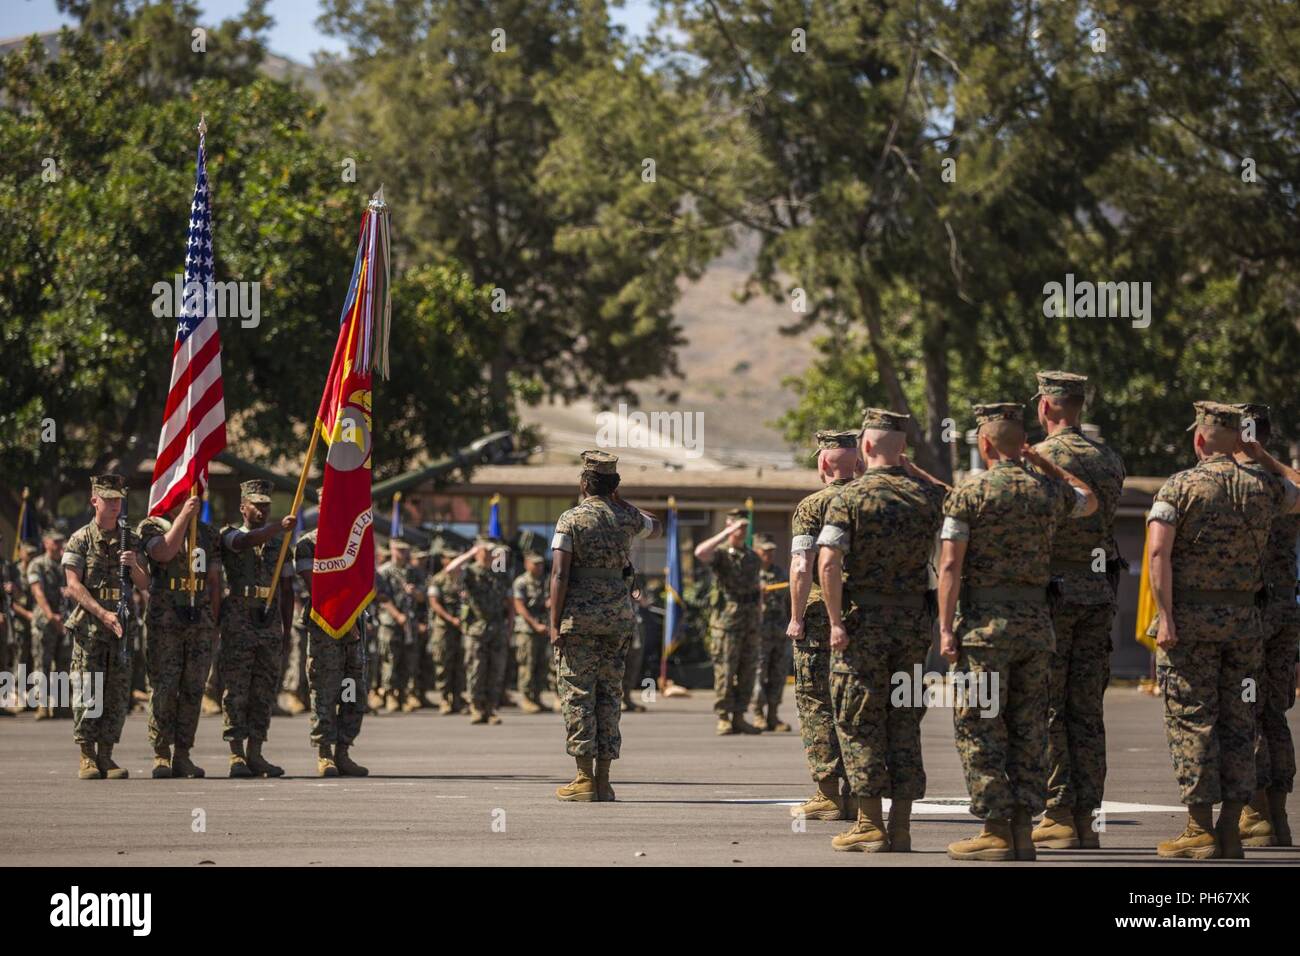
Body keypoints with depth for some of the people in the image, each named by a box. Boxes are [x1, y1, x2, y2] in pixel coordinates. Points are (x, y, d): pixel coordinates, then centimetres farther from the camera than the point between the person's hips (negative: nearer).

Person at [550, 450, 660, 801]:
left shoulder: (571, 519, -6)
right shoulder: (626, 518, 6)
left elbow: (559, 574, -13)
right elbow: (655, 527, 30)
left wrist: (555, 624, -11)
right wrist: (620, 501, 26)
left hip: (579, 618, -4)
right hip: (619, 618, 4)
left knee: (578, 695, -1)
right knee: (610, 695, 8)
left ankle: (584, 780, -5)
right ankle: (603, 780, 6)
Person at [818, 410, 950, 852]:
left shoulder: (850, 497, -9)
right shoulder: (927, 498, 3)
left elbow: (828, 562, -19)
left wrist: (836, 621, -15)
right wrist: (910, 469, 24)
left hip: (862, 621, -4)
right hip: (914, 623, 4)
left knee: (860, 724, 2)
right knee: (905, 724, 9)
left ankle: (870, 825, -1)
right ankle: (900, 826, 8)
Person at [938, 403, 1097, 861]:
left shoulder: (969, 492, -7)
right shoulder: (1049, 490, 6)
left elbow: (950, 565, -11)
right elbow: (1089, 500, 30)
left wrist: (946, 628, -9)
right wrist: (1042, 463, 29)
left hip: (985, 620, -5)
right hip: (1036, 618, 5)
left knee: (979, 728, -1)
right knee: (1028, 729, 8)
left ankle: (996, 831, -6)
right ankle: (1023, 828, 7)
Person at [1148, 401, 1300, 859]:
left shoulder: (1180, 486, -6)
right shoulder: (1262, 487, 4)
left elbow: (1158, 550, -16)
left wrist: (1165, 615, -15)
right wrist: (1262, 457, 28)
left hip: (1191, 616, -3)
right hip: (1244, 619, 3)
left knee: (1192, 722, -1)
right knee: (1238, 724, 7)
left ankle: (1200, 831, -5)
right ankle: (1231, 830, 6)